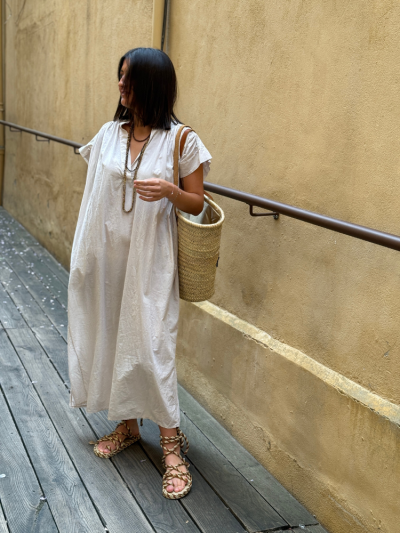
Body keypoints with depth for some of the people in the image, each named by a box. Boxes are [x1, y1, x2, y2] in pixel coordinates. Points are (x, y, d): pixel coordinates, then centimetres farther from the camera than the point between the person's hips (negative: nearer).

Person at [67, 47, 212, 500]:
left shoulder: (181, 141, -8)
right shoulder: (109, 133, 5)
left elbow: (196, 203, -3)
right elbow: (94, 193, 12)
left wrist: (169, 190, -24)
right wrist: (84, 255, 10)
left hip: (150, 259, -5)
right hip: (107, 255, 5)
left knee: (149, 345, -5)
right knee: (110, 337, 12)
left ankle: (171, 445, 11)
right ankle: (127, 426, 31)